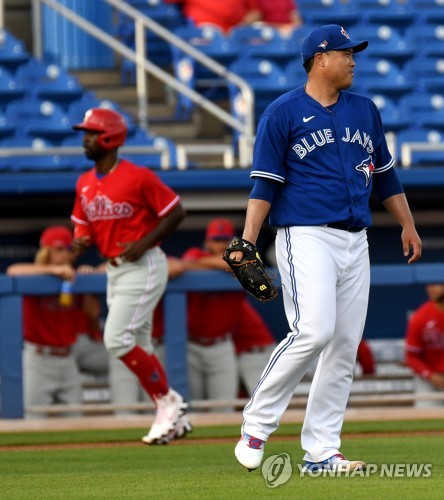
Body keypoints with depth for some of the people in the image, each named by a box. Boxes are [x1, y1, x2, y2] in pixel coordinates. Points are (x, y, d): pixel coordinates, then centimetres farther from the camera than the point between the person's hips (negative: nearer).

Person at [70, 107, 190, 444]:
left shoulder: (138, 177, -14)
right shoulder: (84, 184, 8)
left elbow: (176, 212, -11)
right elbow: (82, 223, 19)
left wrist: (144, 243, -18)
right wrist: (81, 240, -5)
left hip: (143, 266, -8)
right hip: (114, 270, 8)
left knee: (117, 339, -16)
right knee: (137, 347, 10)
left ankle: (168, 401, -3)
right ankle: (170, 416, 18)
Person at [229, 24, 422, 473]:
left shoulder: (364, 111, 16)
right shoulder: (283, 113, -2)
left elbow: (385, 174, 24)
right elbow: (264, 184, -6)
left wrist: (407, 226, 21)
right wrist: (246, 243, -15)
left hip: (355, 243, 6)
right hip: (306, 237, -6)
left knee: (344, 349, 2)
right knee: (314, 332, -21)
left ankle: (321, 452, 6)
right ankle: (256, 426, -7)